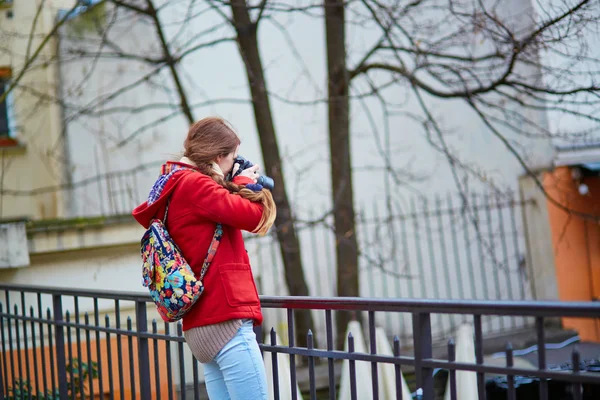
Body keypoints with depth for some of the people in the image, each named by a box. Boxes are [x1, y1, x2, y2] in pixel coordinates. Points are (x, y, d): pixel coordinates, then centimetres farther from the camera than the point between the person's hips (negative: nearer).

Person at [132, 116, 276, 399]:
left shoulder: (173, 188, 19)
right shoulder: (193, 183, -11)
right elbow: (252, 216, -16)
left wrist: (234, 187, 14)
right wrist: (243, 183, 3)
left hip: (202, 324, 10)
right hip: (225, 319, -10)